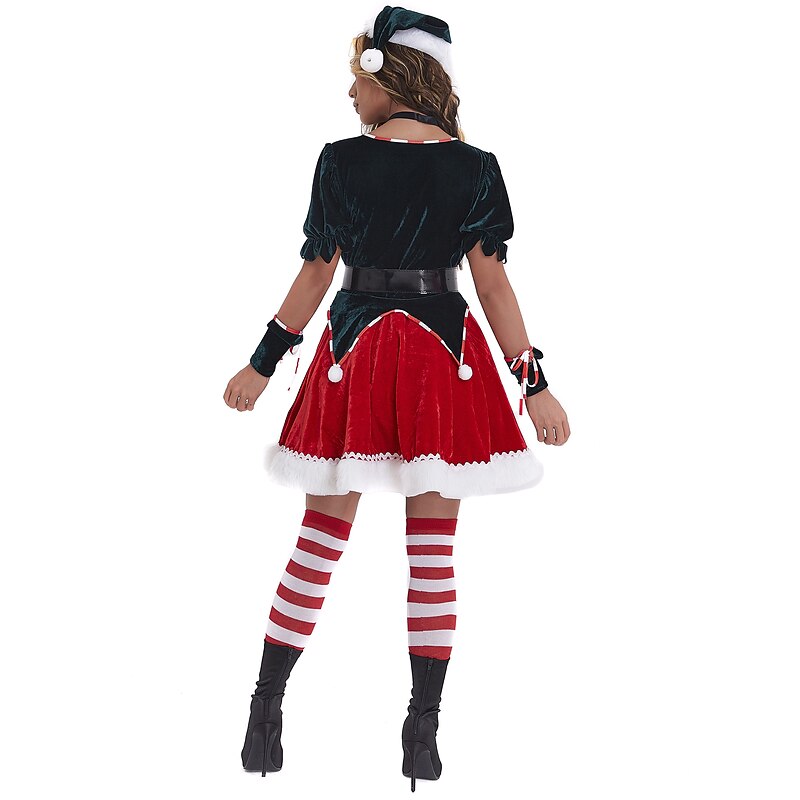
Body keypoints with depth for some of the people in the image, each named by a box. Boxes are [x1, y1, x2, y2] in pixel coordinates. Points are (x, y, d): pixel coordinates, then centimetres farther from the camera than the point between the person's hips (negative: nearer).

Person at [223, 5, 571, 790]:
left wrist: (262, 363, 10)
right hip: (445, 362, 0)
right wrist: (534, 382, -1)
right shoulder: (474, 166, 0)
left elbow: (316, 274, 0)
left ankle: (266, 711, 16)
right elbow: (493, 281, -4)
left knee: (320, 538, 9)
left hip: (356, 355, 0)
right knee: (432, 550, 5)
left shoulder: (342, 160, -3)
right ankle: (423, 733, 9)